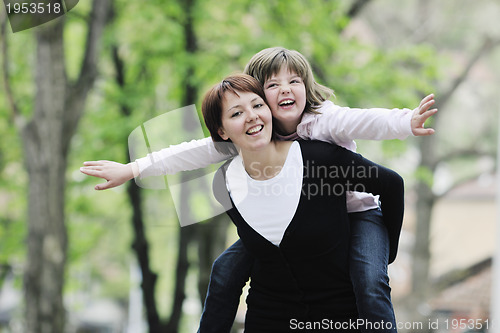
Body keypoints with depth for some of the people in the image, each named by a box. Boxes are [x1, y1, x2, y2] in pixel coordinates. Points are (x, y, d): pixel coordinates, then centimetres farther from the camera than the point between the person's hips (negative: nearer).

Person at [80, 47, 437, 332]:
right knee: (227, 268, -3)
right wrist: (132, 169, -13)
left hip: (355, 214, -5)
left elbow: (367, 122, -44)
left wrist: (407, 122, -66)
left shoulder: (326, 119, -24)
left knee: (371, 286, -30)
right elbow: (199, 152, -9)